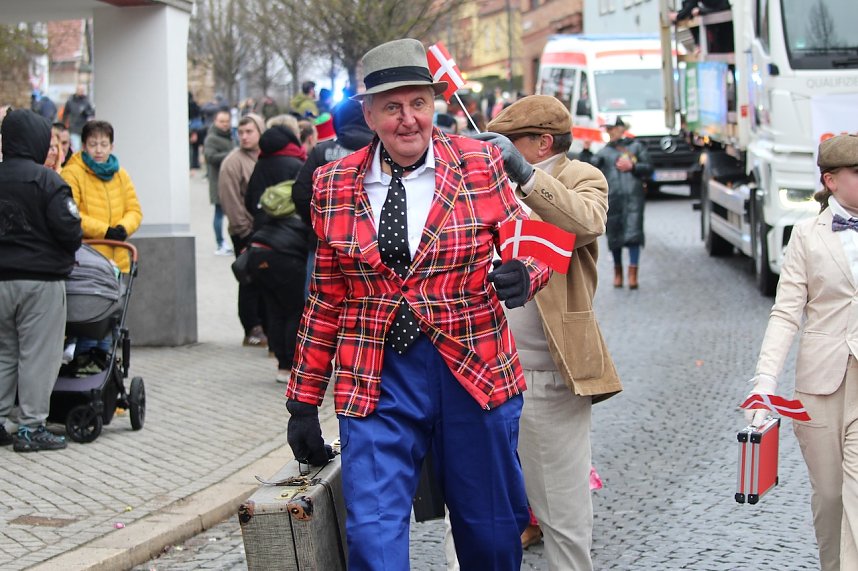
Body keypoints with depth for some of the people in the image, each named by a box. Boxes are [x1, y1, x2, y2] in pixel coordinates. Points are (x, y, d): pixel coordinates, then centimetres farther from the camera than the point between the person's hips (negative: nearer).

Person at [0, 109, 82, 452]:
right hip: (40, 278, -6)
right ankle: (31, 428, 2)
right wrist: (69, 250, 4)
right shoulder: (45, 179, -13)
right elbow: (67, 227, -17)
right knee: (38, 355, 1)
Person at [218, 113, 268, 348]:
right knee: (250, 281, -1)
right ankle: (253, 331, 4)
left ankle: (264, 326, 19)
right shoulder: (233, 161, -9)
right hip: (245, 232, -6)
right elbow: (230, 200, -13)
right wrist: (244, 228, -14)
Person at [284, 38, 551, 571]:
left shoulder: (480, 164, -1)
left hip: (475, 371, 0)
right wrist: (304, 403, 10)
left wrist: (522, 276, -19)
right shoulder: (335, 185, 3)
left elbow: (525, 247, 7)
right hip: (376, 381, 0)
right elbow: (326, 302, 9)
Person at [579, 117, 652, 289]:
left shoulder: (637, 147, 14)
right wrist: (586, 151, -6)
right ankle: (617, 271, 20)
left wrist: (632, 166, -4)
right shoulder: (605, 152, 16)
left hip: (634, 196, -2)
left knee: (633, 232, -13)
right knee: (614, 234, 5)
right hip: (612, 197, 2)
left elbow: (648, 168, 10)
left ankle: (633, 272, -16)